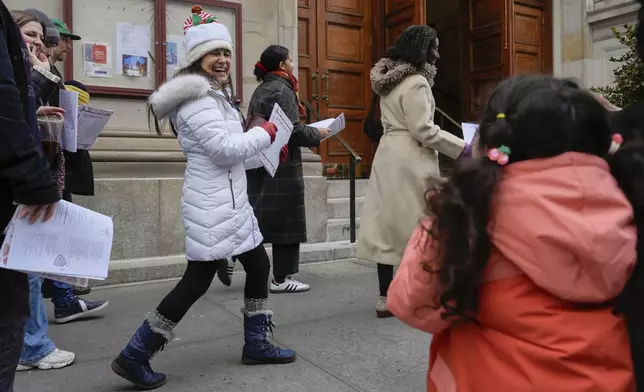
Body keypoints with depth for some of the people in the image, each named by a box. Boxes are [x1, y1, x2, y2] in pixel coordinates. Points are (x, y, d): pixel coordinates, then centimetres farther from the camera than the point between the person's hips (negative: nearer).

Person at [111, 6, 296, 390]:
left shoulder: (215, 94, 19)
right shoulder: (197, 97, -14)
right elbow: (226, 148, -22)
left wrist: (266, 148, 9)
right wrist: (266, 132, -8)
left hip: (230, 199, 11)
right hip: (213, 204, -11)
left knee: (259, 265, 13)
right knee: (198, 279, -5)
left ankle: (257, 344, 27)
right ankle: (134, 356, 9)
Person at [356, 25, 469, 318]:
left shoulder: (389, 80, 16)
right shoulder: (416, 83, -13)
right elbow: (423, 131, -17)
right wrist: (463, 148, -11)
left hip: (389, 154, 9)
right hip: (410, 159, -9)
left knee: (387, 223, 7)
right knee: (418, 225, 1)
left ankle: (385, 297, 12)